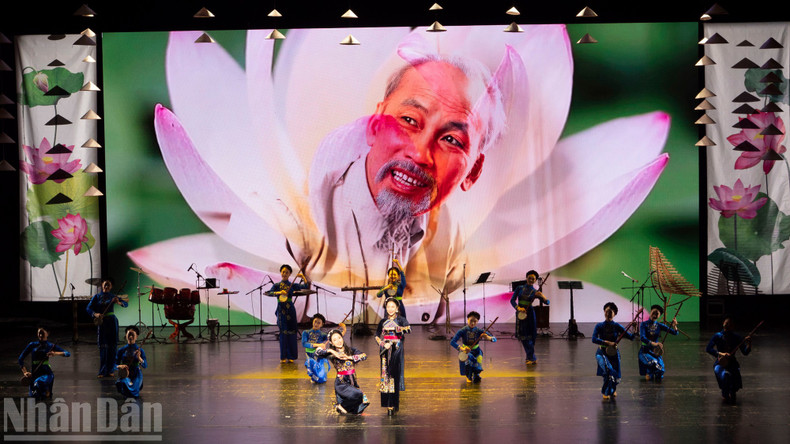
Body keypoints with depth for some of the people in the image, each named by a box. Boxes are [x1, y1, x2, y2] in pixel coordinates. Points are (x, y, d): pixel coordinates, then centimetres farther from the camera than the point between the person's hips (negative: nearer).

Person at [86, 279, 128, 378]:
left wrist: (119, 303, -24)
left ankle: (110, 370, 8)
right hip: (101, 322, 0)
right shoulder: (97, 297, 6)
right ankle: (102, 371, 0)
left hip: (112, 322, 0)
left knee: (112, 346, 0)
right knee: (102, 346, -2)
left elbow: (126, 304, -2)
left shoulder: (113, 297, 7)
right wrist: (95, 314, -21)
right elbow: (88, 308, -2)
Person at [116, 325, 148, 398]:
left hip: (136, 375, -1)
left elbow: (145, 366, -11)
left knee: (133, 393, -25)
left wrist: (139, 358, -29)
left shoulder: (140, 350, -4)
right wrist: (120, 366, -20)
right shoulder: (121, 350, 0)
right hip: (124, 375, 1)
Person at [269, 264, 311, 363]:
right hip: (281, 310, -1)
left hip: (290, 310, 1)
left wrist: (303, 276, -9)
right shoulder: (277, 285, 5)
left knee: (291, 332, 0)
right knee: (283, 333, -4)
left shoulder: (293, 285, 6)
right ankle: (283, 356, 3)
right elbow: (269, 293, -11)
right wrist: (279, 292, -26)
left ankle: (291, 356, 8)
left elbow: (306, 286, -1)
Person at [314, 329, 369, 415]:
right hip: (342, 383, -5)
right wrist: (331, 351, -20)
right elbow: (317, 351, -16)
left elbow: (364, 355, -8)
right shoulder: (331, 354, -2)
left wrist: (349, 357, -14)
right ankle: (342, 406, -1)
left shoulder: (350, 350, 6)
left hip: (353, 381, 5)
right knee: (358, 394, -30)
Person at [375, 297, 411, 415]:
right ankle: (388, 404, 1)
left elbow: (408, 329, -13)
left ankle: (393, 405, -12)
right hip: (385, 351, 3)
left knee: (394, 376, -10)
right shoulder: (383, 322, 14)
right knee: (385, 376, -2)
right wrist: (383, 344, -5)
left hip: (396, 349, -3)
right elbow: (377, 336, 12)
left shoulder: (401, 319, 5)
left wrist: (395, 328, -18)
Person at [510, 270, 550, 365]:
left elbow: (547, 302, -5)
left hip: (529, 314, -3)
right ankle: (531, 357, 14)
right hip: (520, 314, 3)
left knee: (529, 336, -5)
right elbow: (512, 300, 0)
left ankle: (531, 358, 4)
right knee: (522, 336, 4)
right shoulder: (520, 288, 6)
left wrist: (542, 297, -26)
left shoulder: (535, 292, 1)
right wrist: (518, 308, -17)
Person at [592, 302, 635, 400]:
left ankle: (612, 389, 41)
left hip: (614, 353, 2)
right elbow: (594, 339, -17)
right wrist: (607, 343, -27)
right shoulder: (599, 326, -4)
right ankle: (606, 392, -11)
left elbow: (631, 337, -5)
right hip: (602, 352, -2)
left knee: (616, 377, 4)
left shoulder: (617, 326, -1)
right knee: (608, 369, -29)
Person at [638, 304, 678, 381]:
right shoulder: (644, 325, -6)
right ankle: (649, 373, 1)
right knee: (653, 362, -35)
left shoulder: (659, 325, 3)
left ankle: (650, 375, 25)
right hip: (645, 351, -3)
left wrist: (674, 326, -27)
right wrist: (653, 343, -39)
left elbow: (675, 333, -3)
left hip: (655, 351, 3)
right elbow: (642, 338, -22)